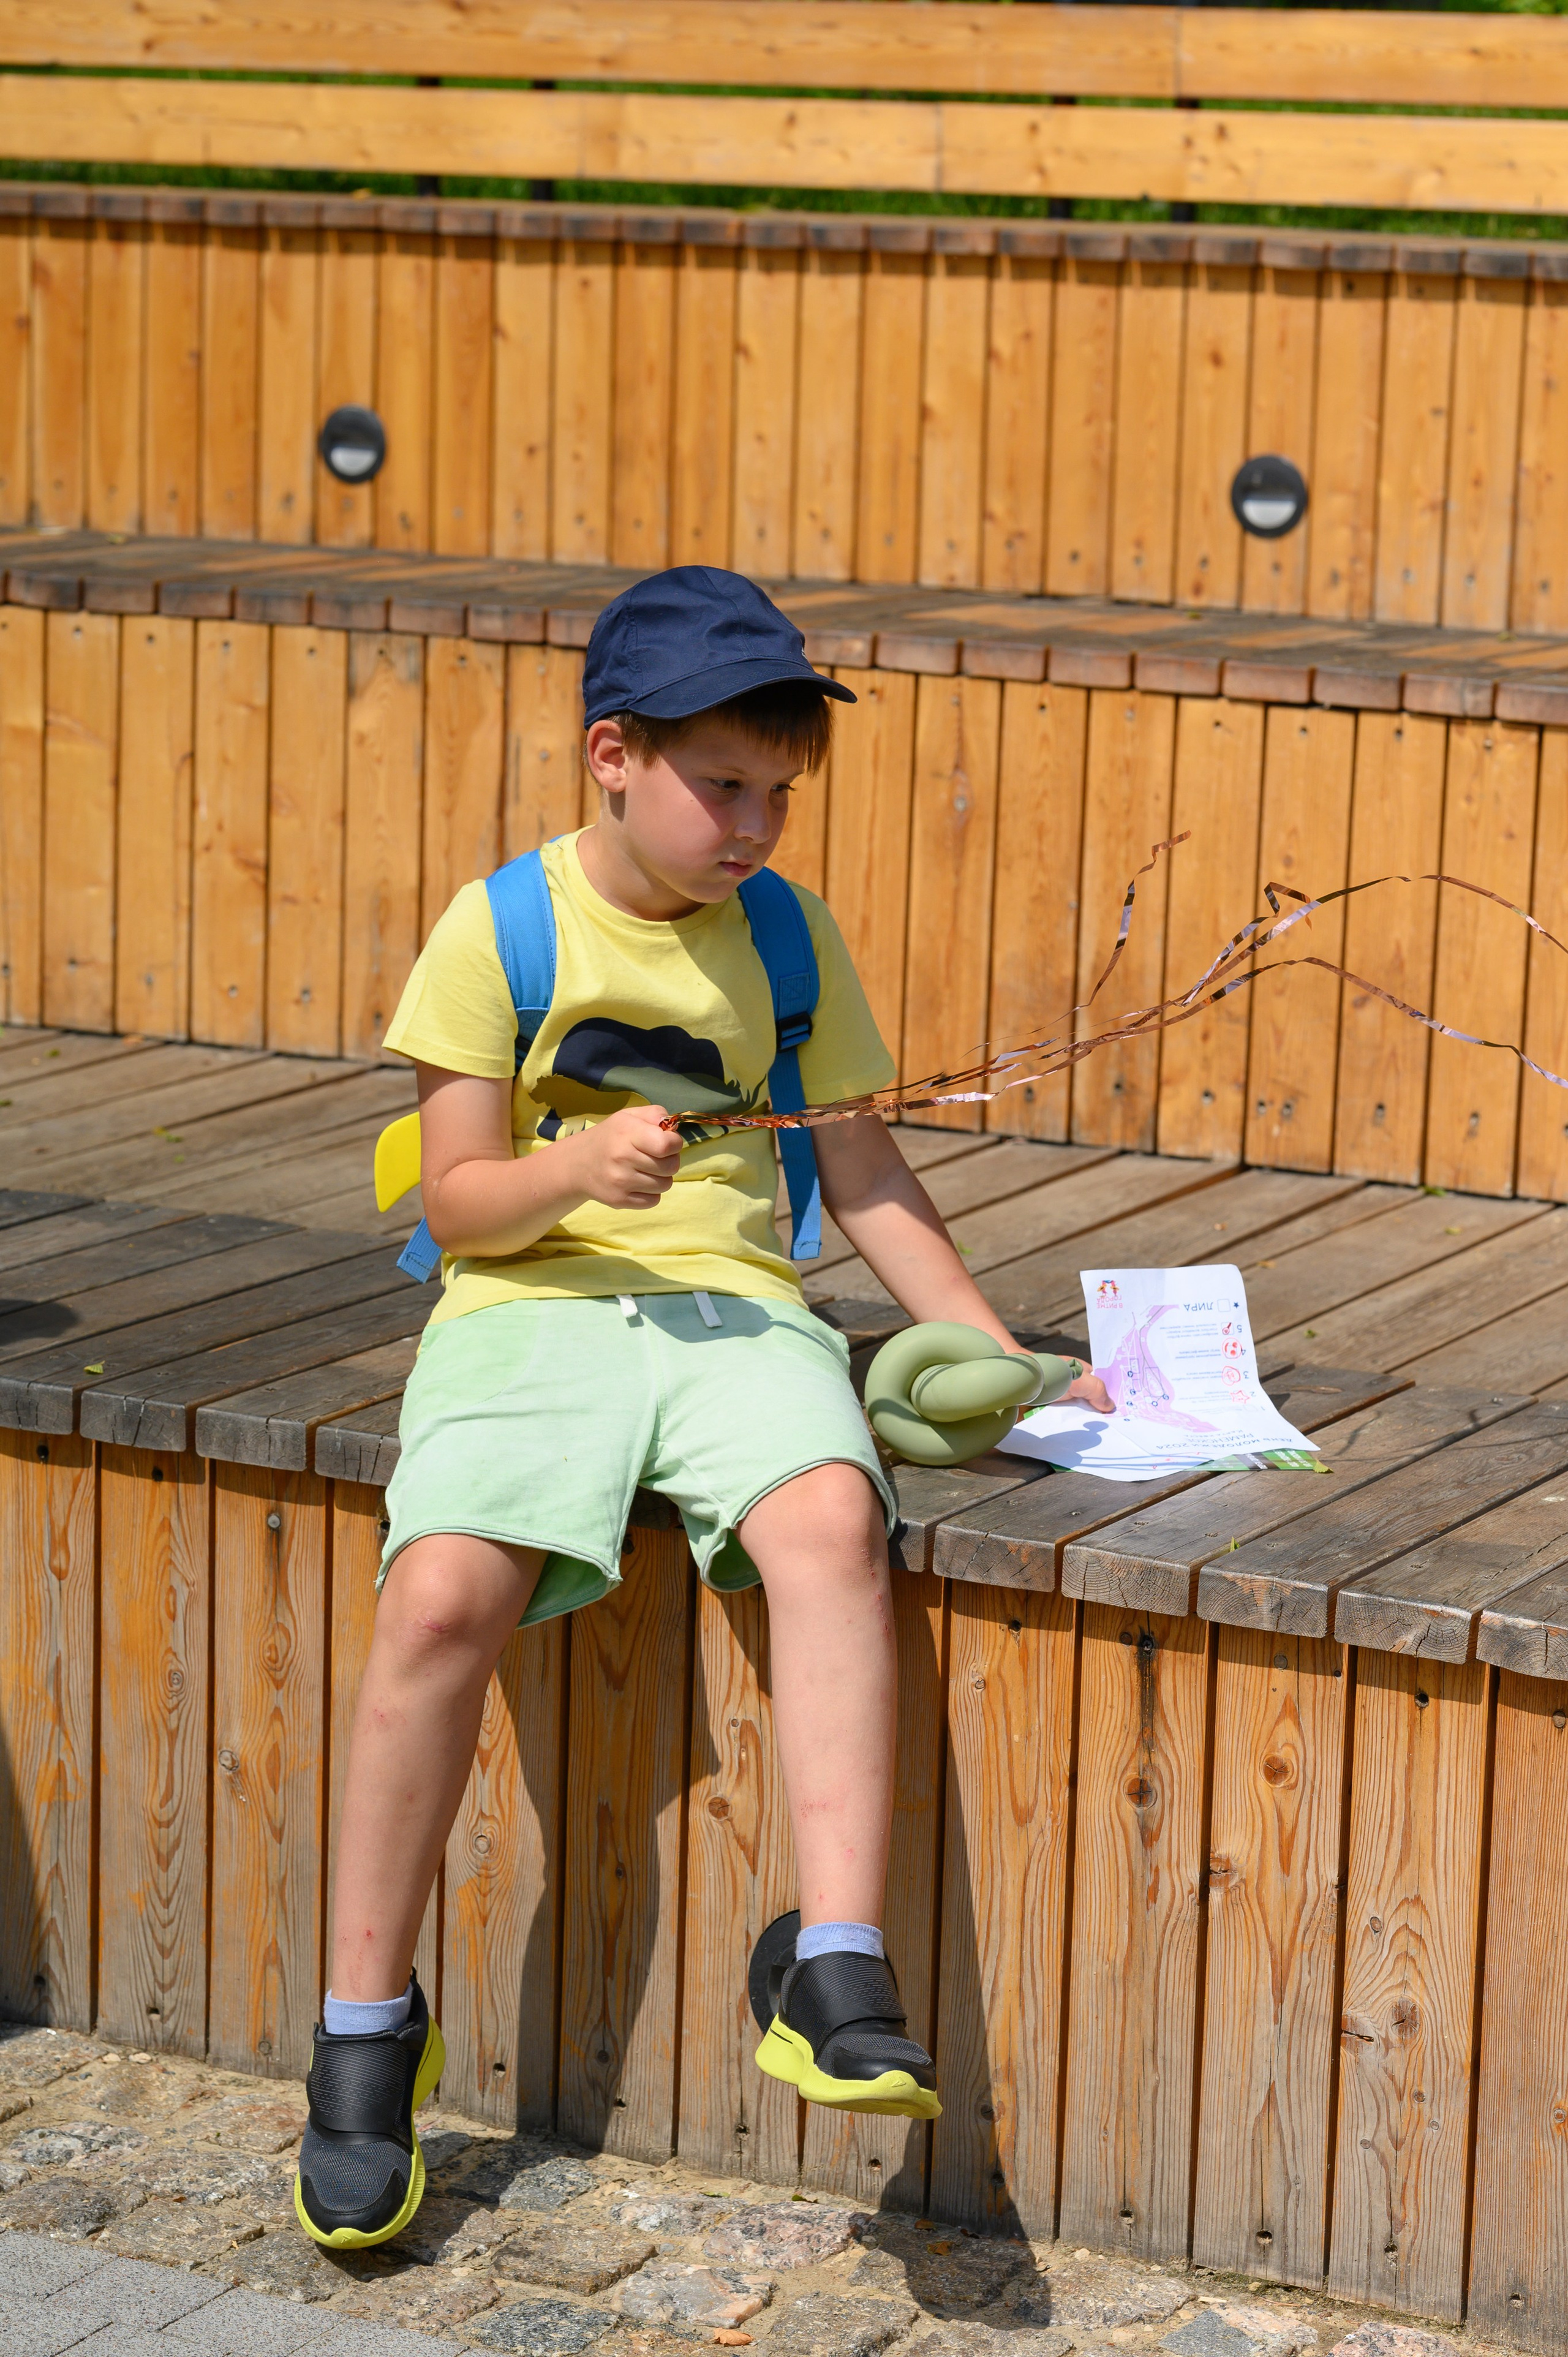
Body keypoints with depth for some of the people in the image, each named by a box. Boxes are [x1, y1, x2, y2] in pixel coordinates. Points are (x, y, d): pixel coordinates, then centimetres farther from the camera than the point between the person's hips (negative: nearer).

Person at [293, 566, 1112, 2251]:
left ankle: (838, 1979, -32)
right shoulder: (501, 929, 3)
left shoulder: (790, 938, 12)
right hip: (528, 1304, -2)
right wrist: (576, 1173, -18)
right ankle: (367, 2022, -9)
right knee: (443, 1592, -27)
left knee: (829, 1522, -31)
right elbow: (457, 1200, 2)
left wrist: (998, 1355, 8)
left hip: (736, 1304, 2)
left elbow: (864, 1178, 16)